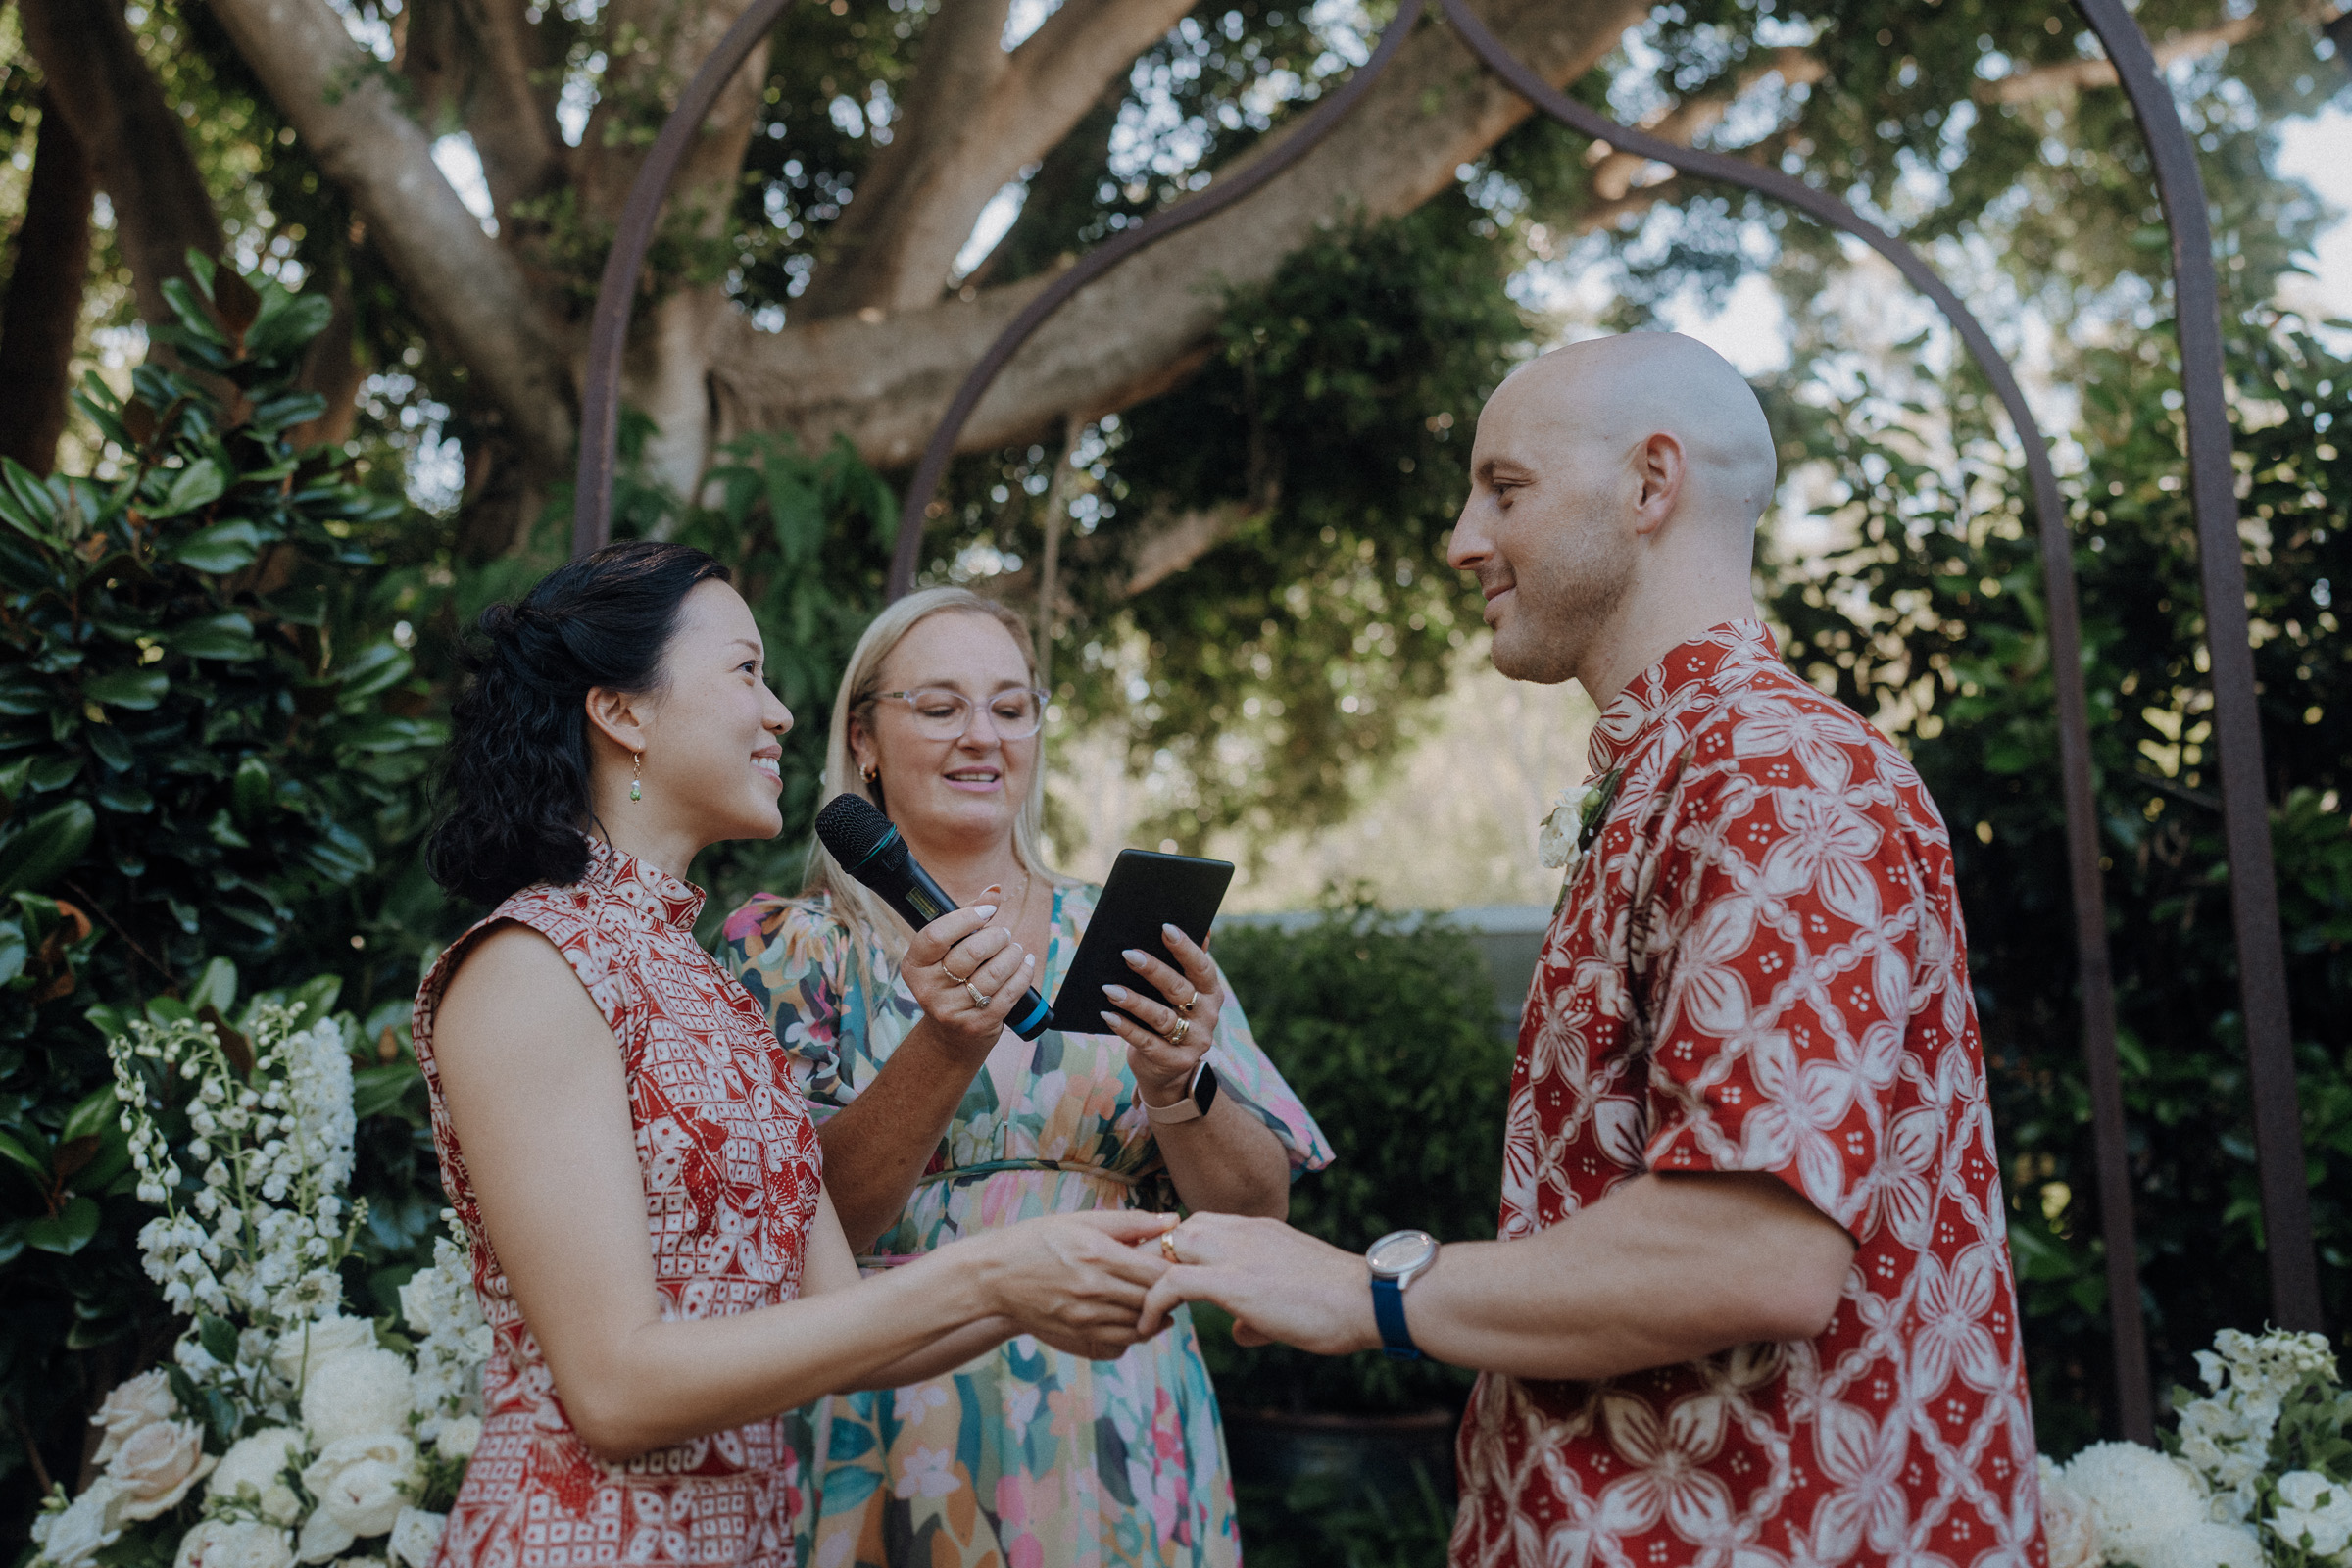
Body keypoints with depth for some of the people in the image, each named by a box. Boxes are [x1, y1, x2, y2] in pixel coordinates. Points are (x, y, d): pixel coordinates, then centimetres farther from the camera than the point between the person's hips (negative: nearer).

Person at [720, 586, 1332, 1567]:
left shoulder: (1128, 936, 3)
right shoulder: (793, 949, -1)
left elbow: (1259, 1217, -1)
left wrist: (1177, 1083, -20)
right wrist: (946, 1048, -27)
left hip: (1118, 1455, 2)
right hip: (888, 1459, -1)